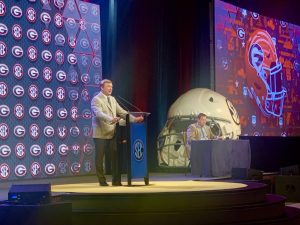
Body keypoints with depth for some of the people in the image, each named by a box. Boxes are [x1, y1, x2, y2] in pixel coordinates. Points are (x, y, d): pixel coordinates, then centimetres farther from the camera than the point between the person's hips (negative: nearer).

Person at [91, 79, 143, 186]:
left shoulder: (112, 99, 16)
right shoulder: (96, 99, -7)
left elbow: (122, 112, 13)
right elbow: (99, 113, -24)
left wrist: (134, 119, -1)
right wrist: (111, 119, -40)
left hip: (112, 134, 6)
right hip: (101, 134, -6)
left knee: (116, 157, 3)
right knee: (99, 158, 1)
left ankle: (116, 180, 11)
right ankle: (102, 181, 12)